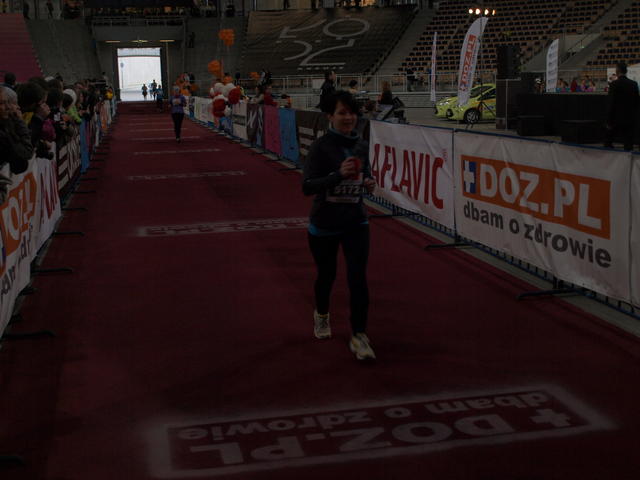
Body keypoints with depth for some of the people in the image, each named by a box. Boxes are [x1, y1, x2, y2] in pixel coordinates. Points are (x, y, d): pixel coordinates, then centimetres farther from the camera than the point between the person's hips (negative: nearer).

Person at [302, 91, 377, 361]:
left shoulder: (361, 146, 0)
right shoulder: (321, 147, -15)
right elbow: (307, 187, -22)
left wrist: (369, 183, -7)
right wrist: (338, 174, -35)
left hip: (355, 222, 3)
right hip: (324, 224, -3)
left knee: (357, 276, -10)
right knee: (327, 274, 16)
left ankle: (359, 336, -1)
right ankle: (321, 314, 46)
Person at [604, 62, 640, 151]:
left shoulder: (614, 84, -12)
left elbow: (611, 104, -13)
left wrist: (609, 121, -8)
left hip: (617, 120, -4)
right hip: (631, 119, 4)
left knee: (608, 142, 11)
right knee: (628, 145, 6)